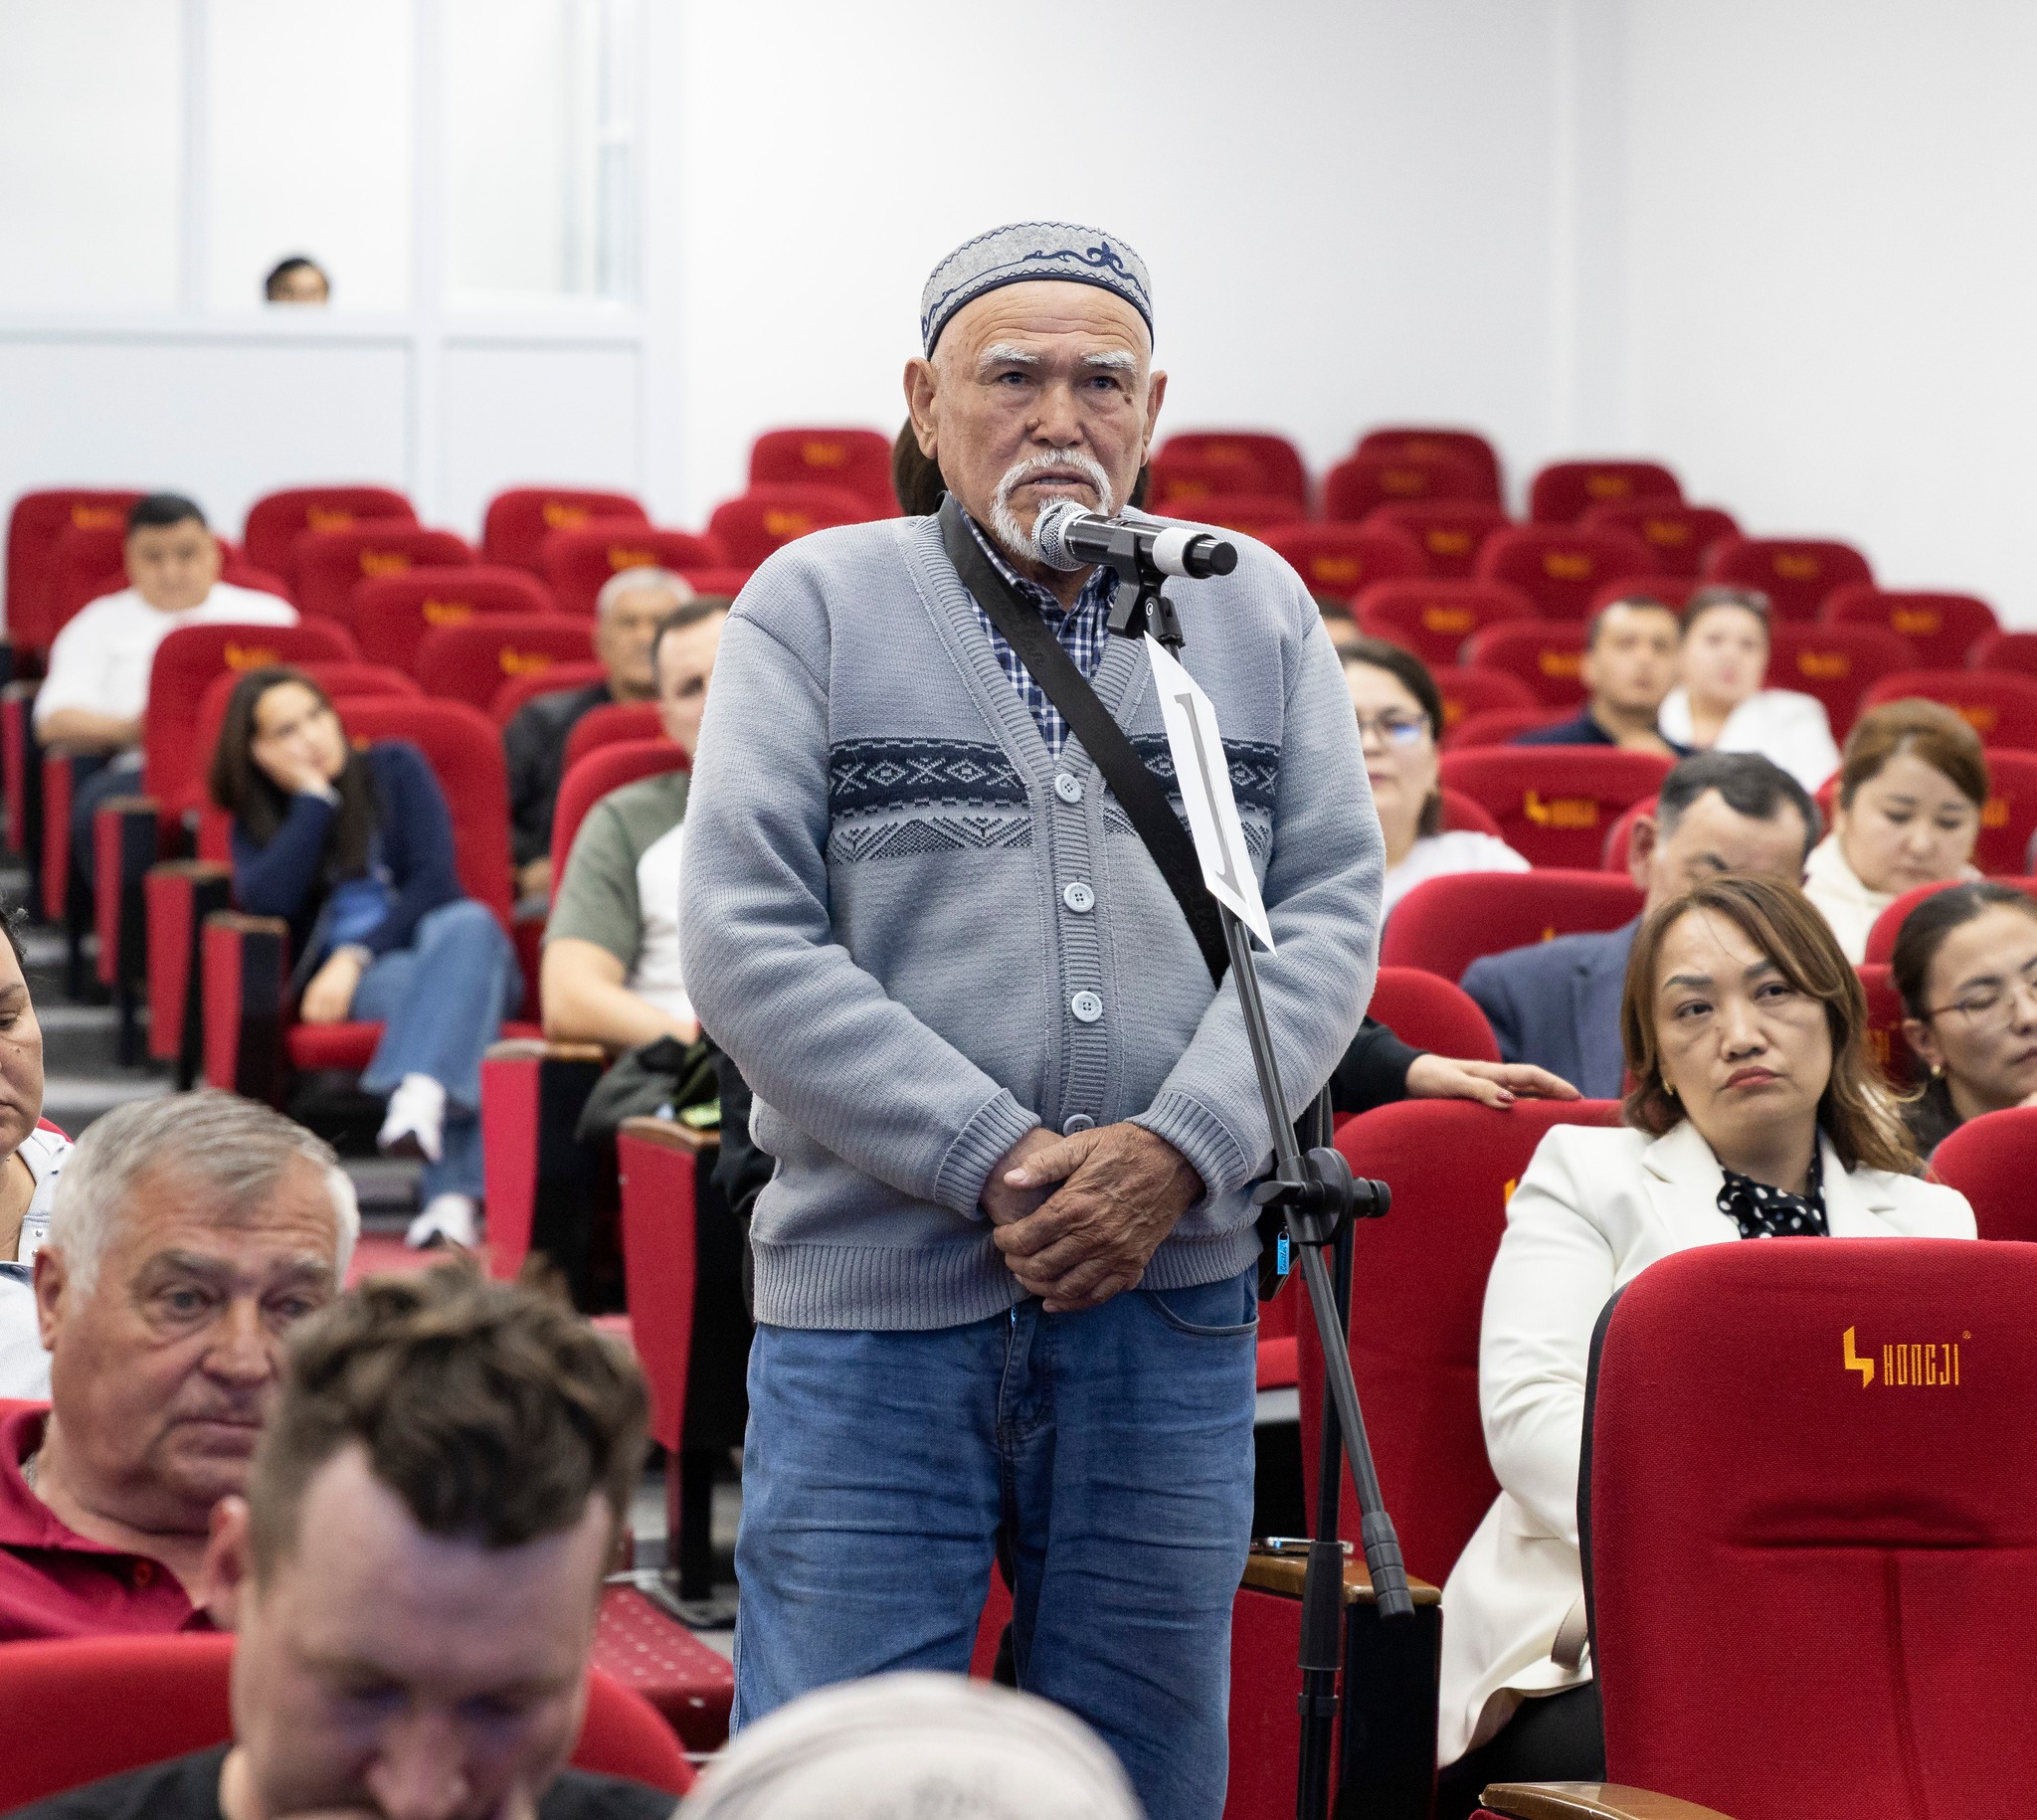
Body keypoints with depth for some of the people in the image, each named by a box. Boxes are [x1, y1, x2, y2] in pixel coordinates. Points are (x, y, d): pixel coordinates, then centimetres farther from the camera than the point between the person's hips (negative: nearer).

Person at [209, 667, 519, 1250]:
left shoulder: (394, 768, 12)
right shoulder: (258, 820, 14)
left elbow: (432, 879, -1)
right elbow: (267, 901, -9)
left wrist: (356, 956, -12)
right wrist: (313, 798, -4)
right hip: (344, 984, -1)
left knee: (468, 924, -38)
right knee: (444, 988, -37)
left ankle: (420, 1096, -64)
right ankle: (457, 1188, -58)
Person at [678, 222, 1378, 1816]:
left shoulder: (1259, 612, 11)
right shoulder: (815, 607, 2)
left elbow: (1332, 908, 5)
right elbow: (746, 944, -6)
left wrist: (1180, 1150, -11)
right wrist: (989, 1164, -14)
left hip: (1173, 1298, 3)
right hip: (875, 1290, -3)